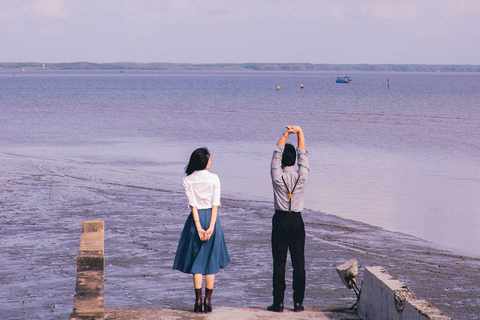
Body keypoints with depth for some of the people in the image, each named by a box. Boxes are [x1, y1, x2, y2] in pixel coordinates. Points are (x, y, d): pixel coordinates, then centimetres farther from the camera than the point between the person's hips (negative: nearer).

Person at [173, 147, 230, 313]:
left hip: (196, 219, 0)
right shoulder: (214, 178, -3)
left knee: (196, 262, 7)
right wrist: (211, 227, -10)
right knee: (211, 261, 7)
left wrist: (199, 227, -8)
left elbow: (192, 205, -6)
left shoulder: (188, 180, -1)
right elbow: (215, 204, -9)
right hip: (211, 218, 0)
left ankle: (198, 301, 1)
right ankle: (208, 302, 4)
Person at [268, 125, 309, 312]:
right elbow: (302, 153, 6)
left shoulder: (277, 176, -7)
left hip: (280, 221, -1)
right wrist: (299, 132, 5)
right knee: (298, 263, 4)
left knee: (279, 263, 0)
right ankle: (298, 302, 4)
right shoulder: (301, 176, -4)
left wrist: (286, 134, 6)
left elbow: (277, 152, 2)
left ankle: (278, 302, -1)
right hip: (297, 221, 1)